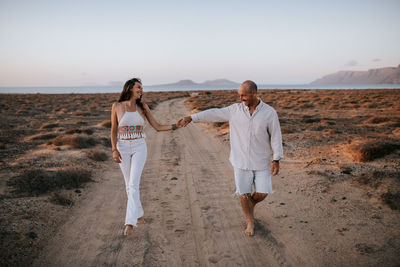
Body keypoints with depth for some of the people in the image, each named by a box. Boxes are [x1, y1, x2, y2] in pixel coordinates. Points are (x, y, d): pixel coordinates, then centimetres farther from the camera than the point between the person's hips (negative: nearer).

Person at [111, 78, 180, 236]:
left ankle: (130, 223, -13)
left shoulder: (142, 107, 1)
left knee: (133, 184, -13)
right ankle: (139, 215, 29)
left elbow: (157, 127, 2)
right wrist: (114, 150, -11)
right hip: (123, 149, 0)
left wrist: (175, 126, -12)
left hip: (139, 148, 0)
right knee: (129, 184, 9)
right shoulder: (117, 106, -2)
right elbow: (113, 131, 0)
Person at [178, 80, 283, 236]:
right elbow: (214, 114, 0)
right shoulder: (235, 109, -1)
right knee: (244, 194, 4)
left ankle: (250, 205, 35)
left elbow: (276, 137, -4)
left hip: (261, 162, -1)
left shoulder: (269, 112, -7)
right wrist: (191, 118, -5)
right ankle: (250, 222, 26)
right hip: (240, 161, 1)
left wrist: (276, 160, -8)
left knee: (262, 193, 0)